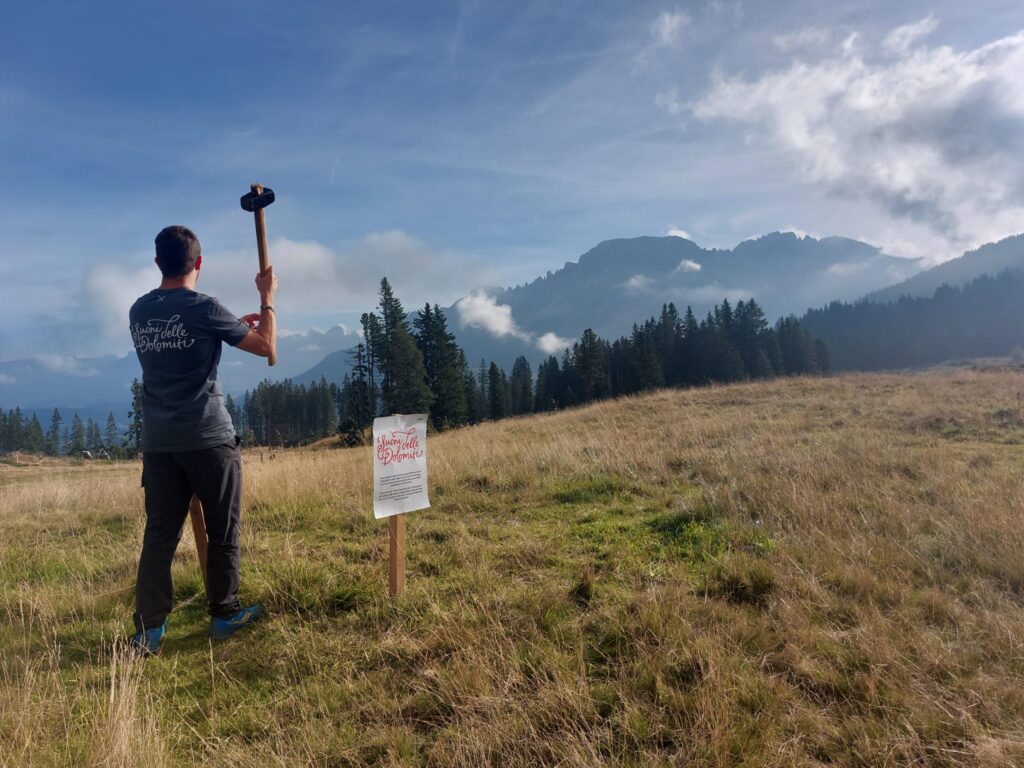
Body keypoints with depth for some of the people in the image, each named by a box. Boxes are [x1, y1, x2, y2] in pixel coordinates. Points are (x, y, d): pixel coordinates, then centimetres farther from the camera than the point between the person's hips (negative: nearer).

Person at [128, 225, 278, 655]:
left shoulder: (138, 312, 9)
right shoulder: (204, 309, -11)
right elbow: (266, 347, -3)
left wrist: (235, 326, 29)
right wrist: (267, 299, 9)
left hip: (158, 443, 6)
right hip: (208, 440, -5)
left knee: (159, 535, 9)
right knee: (223, 532, 9)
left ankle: (148, 630, 10)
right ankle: (225, 616, 19)